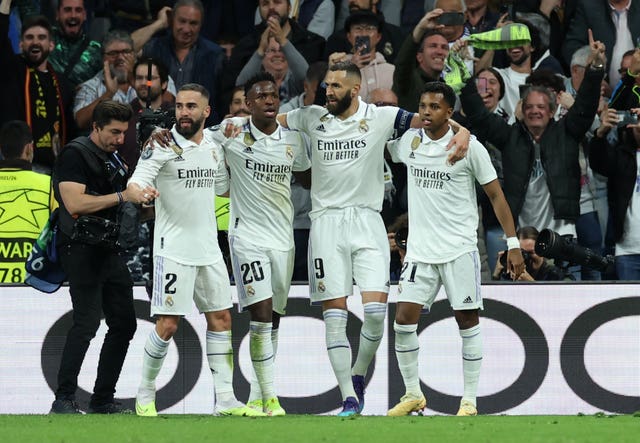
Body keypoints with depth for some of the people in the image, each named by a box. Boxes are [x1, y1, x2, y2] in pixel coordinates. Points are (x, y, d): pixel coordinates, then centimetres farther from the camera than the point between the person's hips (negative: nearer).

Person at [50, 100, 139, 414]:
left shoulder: (113, 159, 18)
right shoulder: (76, 154, -9)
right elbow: (75, 203, -20)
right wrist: (121, 196, -21)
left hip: (108, 250, 9)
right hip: (81, 248, -9)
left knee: (124, 323, 7)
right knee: (87, 322, -18)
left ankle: (103, 400, 15)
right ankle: (64, 400, -16)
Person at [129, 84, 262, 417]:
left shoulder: (213, 148, 10)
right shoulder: (163, 145, -8)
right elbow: (135, 182, -18)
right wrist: (141, 191, -40)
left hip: (208, 249, 6)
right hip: (173, 249, -6)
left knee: (220, 318, 5)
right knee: (168, 324, -7)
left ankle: (225, 399, 8)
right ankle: (145, 395, 8)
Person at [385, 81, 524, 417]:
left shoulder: (469, 147, -6)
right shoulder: (408, 142, 4)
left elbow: (496, 195, -1)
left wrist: (513, 243, -5)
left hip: (459, 248, -3)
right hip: (420, 248, 3)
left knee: (467, 321, -1)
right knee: (404, 319, -4)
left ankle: (469, 401, 6)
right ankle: (413, 395, 9)